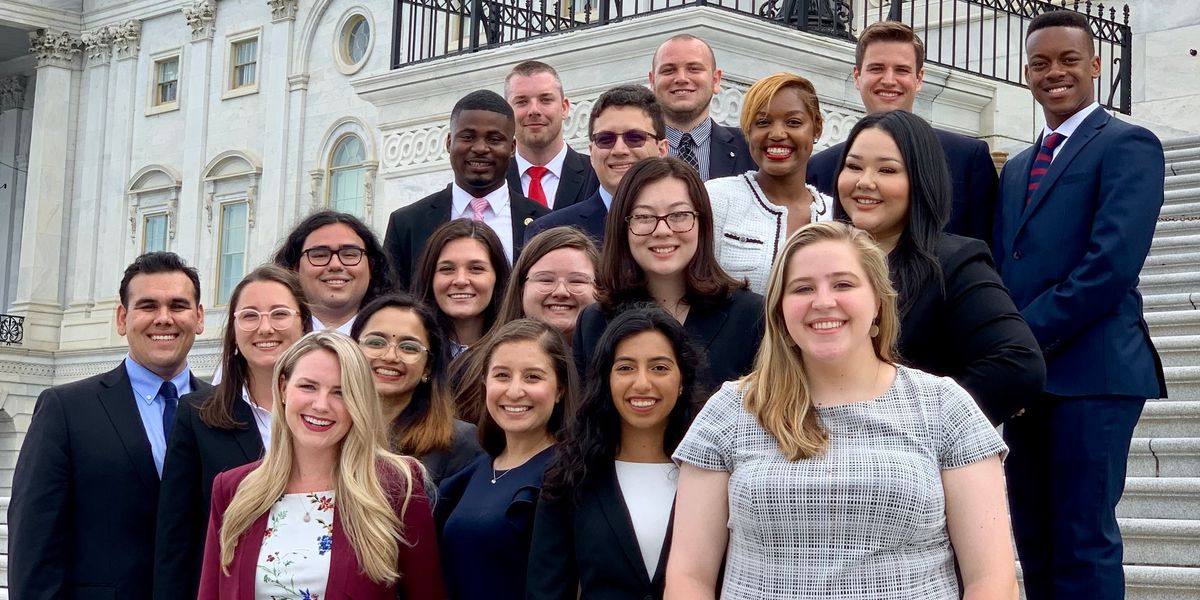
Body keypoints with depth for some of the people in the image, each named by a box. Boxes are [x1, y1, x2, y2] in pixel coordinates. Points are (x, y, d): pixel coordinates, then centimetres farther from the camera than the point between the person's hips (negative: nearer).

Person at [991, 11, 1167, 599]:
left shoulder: (1127, 146, -3)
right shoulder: (1016, 168, 21)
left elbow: (1112, 264, -15)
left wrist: (1027, 336, -13)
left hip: (1092, 371, -7)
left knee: (1084, 539, -5)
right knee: (1034, 538, 11)